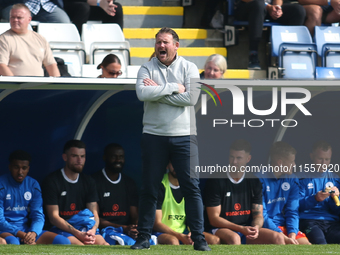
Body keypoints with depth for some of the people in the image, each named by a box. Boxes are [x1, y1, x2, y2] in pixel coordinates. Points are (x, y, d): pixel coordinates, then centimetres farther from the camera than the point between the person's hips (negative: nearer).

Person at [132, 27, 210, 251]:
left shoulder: (189, 68, 2)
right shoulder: (147, 69, 4)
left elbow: (191, 98, -14)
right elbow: (142, 93, -16)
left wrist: (157, 91, -12)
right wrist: (173, 88, -15)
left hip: (184, 135, 0)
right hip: (154, 135, 1)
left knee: (192, 188, -3)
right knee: (149, 189, 3)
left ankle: (199, 238, 0)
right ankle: (144, 237, 10)